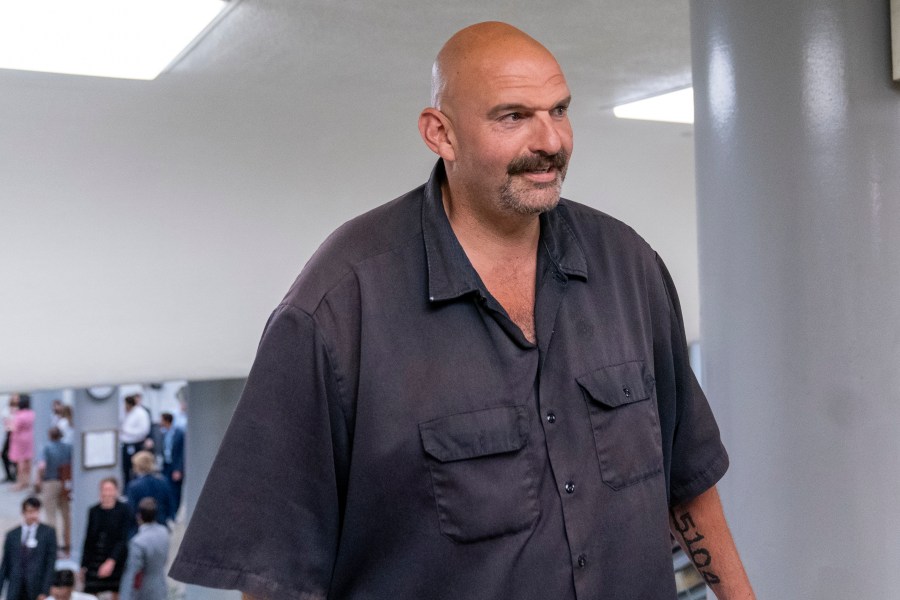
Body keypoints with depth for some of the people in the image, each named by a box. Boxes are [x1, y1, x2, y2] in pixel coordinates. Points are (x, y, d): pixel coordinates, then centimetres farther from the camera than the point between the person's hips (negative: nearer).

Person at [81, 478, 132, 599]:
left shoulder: (124, 510, -8)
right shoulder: (94, 511, 3)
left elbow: (124, 539, -13)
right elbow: (88, 540, 9)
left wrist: (112, 561, -23)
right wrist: (84, 565, 9)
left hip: (117, 562, -3)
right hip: (95, 561, 3)